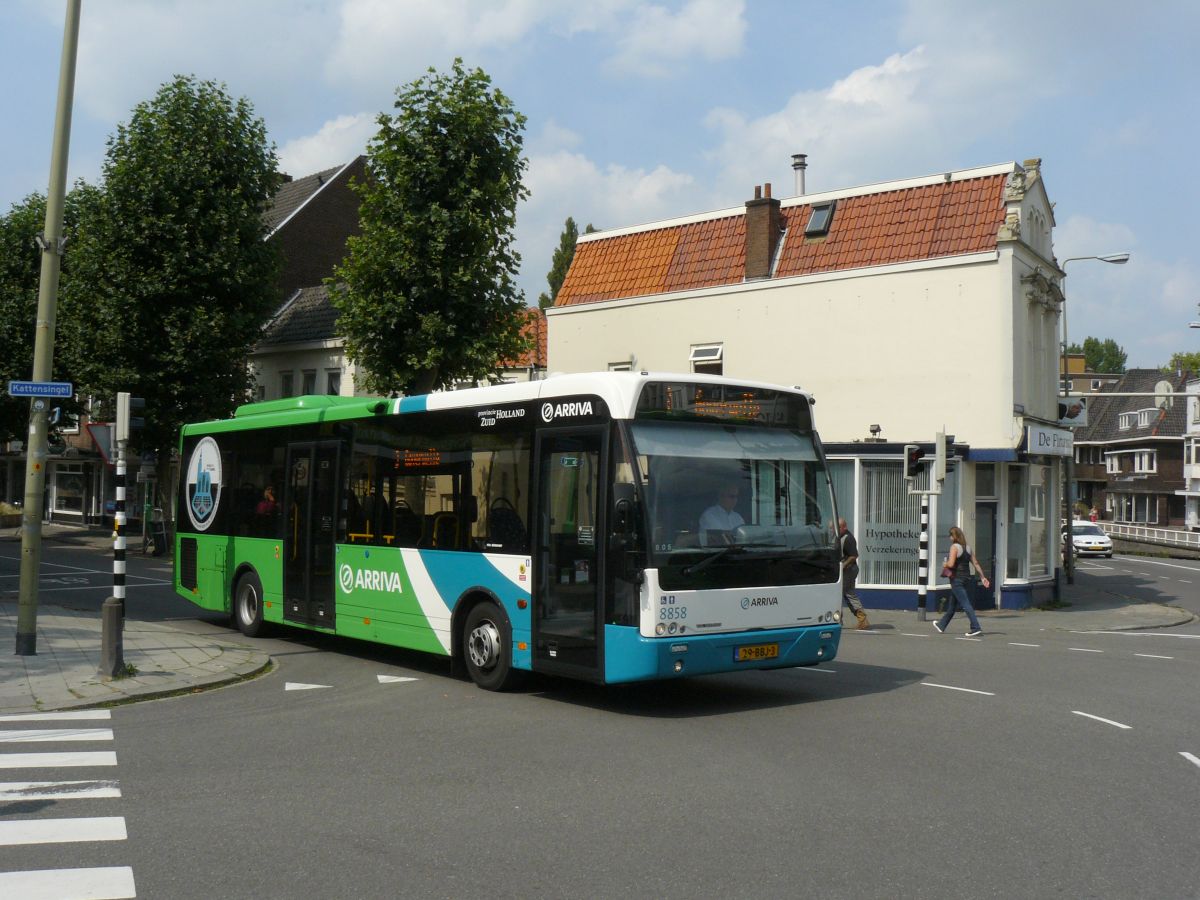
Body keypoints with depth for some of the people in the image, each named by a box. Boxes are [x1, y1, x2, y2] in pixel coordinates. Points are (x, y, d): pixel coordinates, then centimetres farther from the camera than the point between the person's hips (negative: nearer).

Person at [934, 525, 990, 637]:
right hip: (966, 578, 9)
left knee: (965, 604, -10)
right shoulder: (968, 547, 9)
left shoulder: (954, 547, -14)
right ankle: (941, 625, 33)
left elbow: (951, 564, -24)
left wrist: (945, 564, -3)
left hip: (957, 579, -9)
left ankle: (976, 628, -18)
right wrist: (983, 577, 11)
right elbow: (975, 563, 9)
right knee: (952, 605, 19)